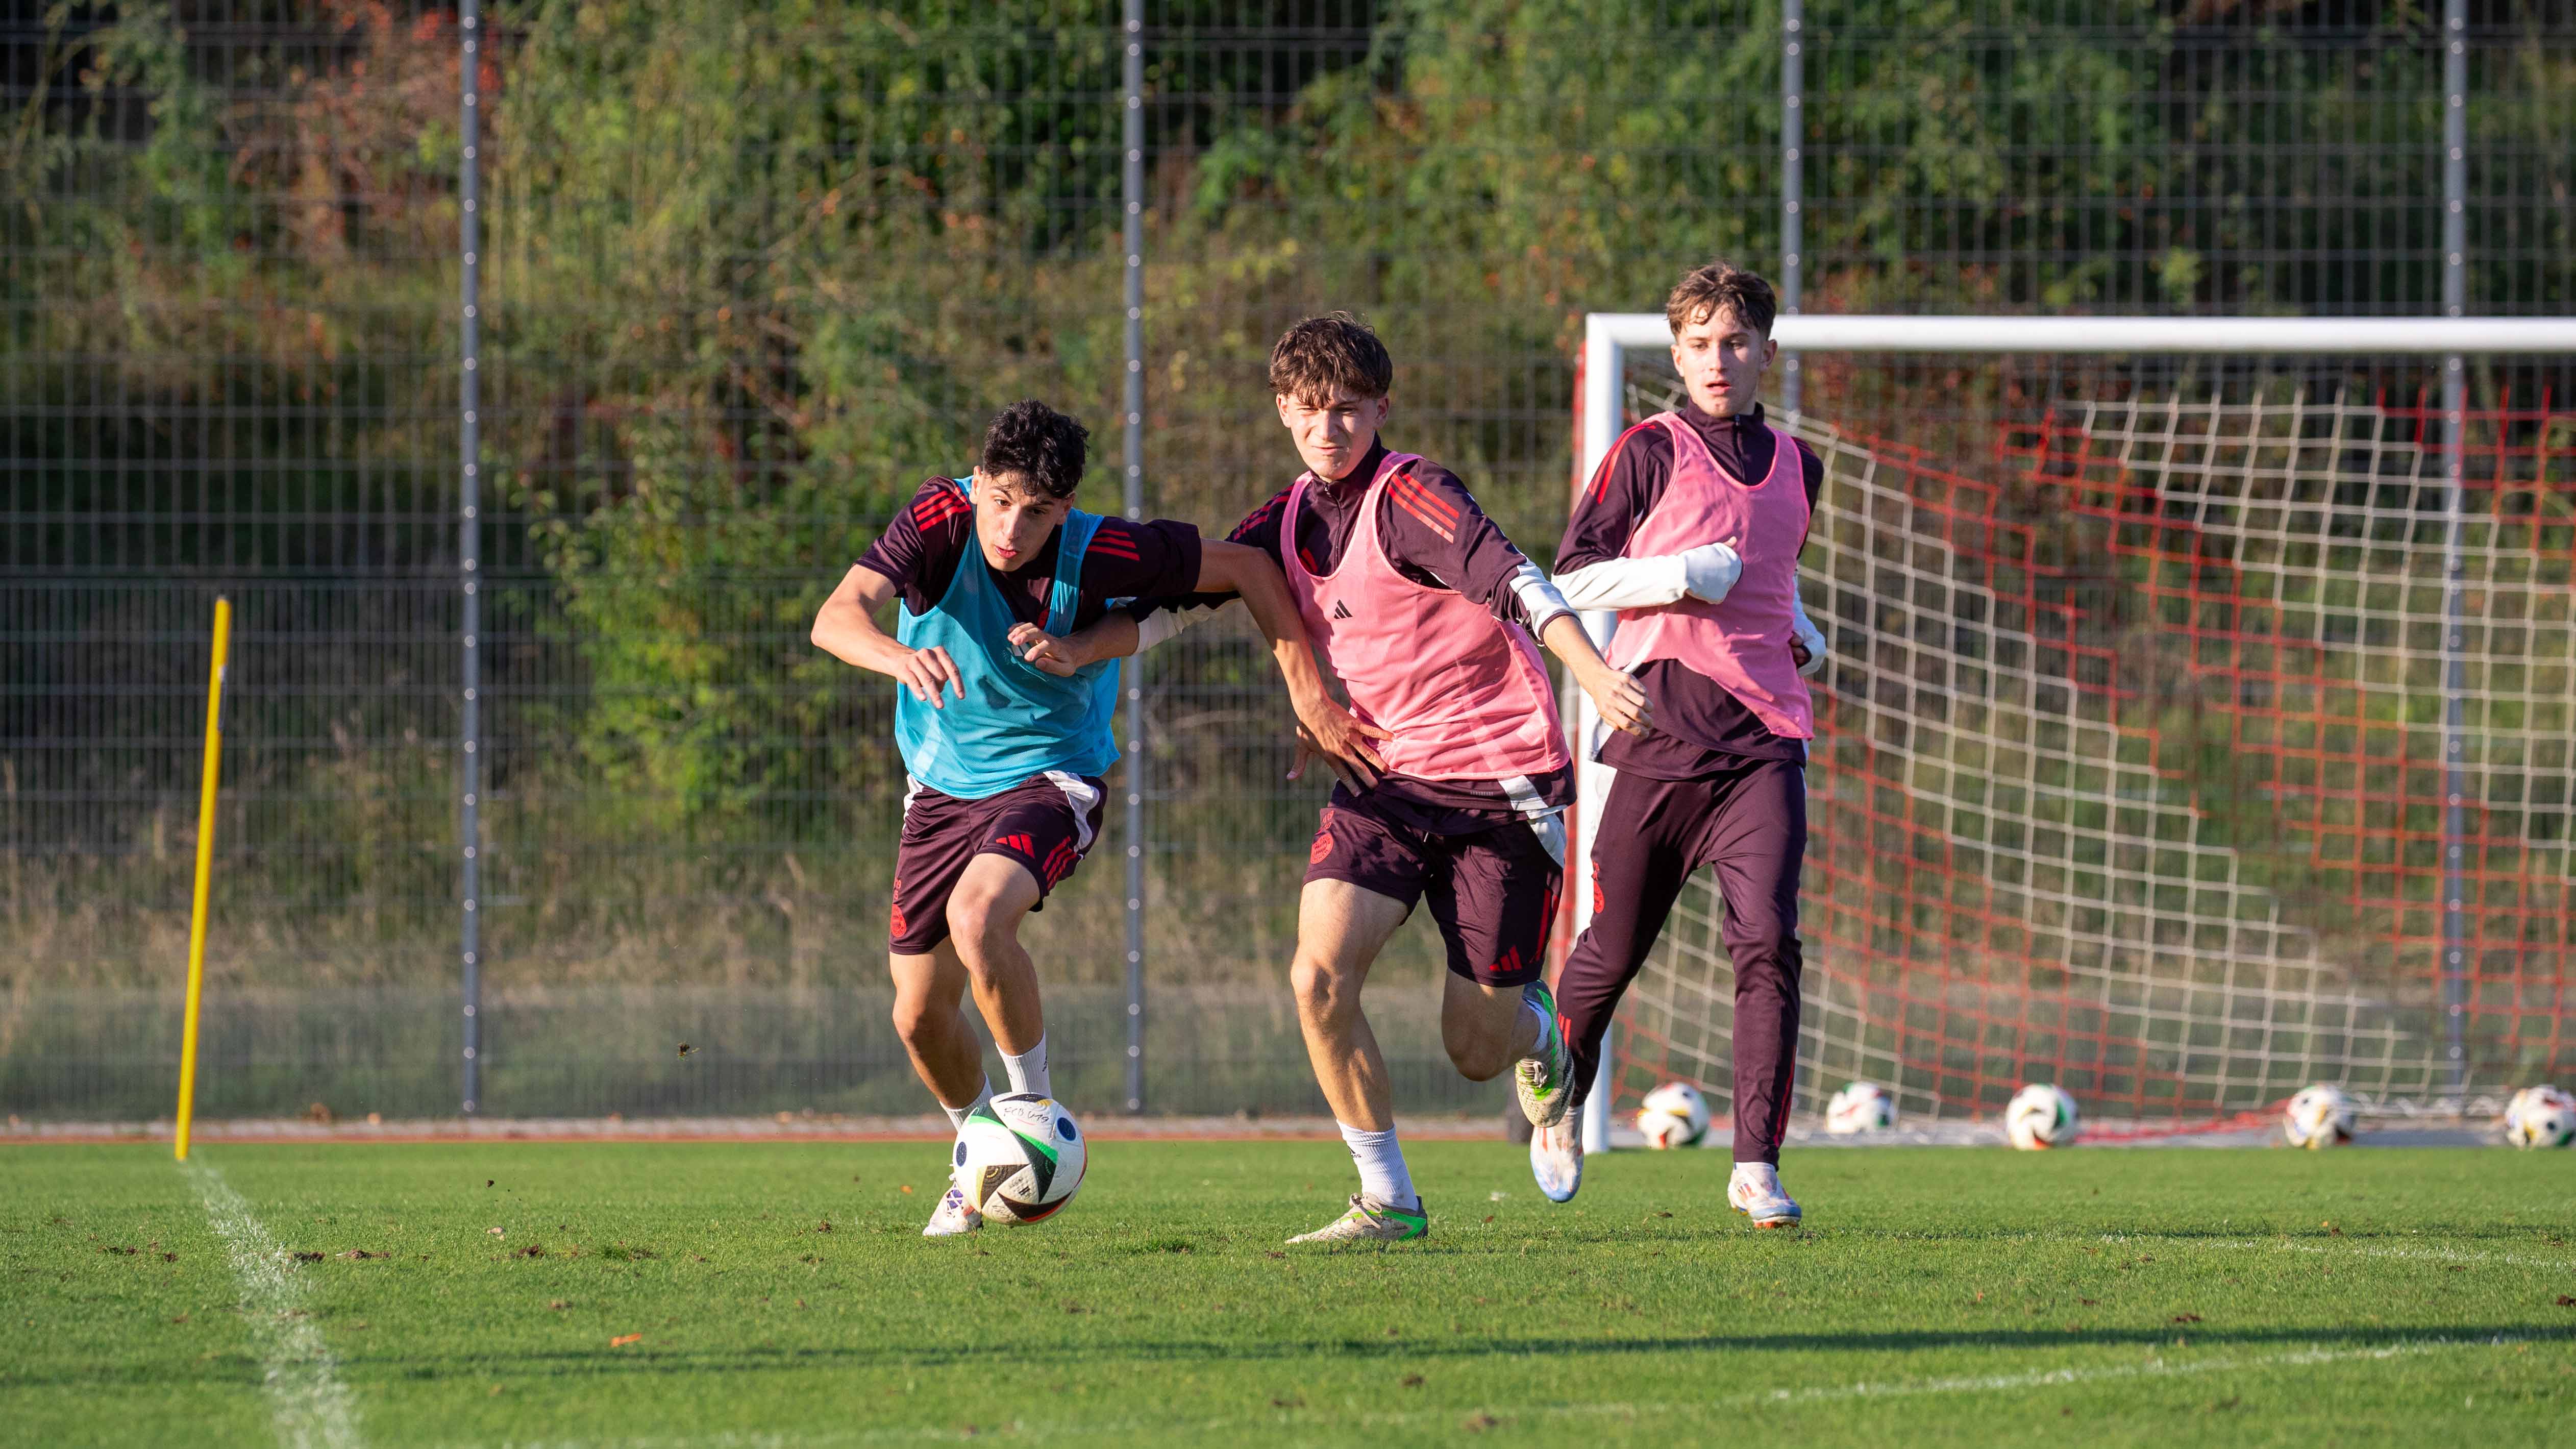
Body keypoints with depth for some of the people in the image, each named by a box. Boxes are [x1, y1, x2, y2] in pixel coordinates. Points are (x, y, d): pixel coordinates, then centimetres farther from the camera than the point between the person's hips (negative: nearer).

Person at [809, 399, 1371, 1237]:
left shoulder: (1100, 555, -22)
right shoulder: (942, 520, -21)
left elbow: (1248, 570, -9)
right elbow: (837, 617, -35)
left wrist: (1310, 699, -12)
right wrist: (902, 658, -57)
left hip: (1050, 779, -3)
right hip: (943, 784, 3)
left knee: (978, 915, -33)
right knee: (920, 1016, 5)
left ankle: (1035, 1107, -12)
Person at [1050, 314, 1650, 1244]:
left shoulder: (1409, 498, -15)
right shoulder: (1288, 521, 6)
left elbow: (1514, 583, -29)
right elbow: (1177, 601, 12)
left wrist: (1597, 678, -45)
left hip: (1502, 778, -5)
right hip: (1386, 780, 5)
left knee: (1477, 1051, -1)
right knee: (1319, 976, -18)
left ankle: (1534, 1026, 38)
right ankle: (1388, 1201, -5)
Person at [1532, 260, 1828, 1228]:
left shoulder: (1795, 467, 16)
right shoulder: (1652, 452, 0)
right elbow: (1572, 574, -1)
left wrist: (1801, 634, 15)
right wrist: (1678, 578, -14)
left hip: (1764, 733, 3)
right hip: (1661, 729, -3)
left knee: (1767, 938, -15)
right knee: (1614, 948, 5)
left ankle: (1757, 1166, -15)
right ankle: (1560, 1107, 34)